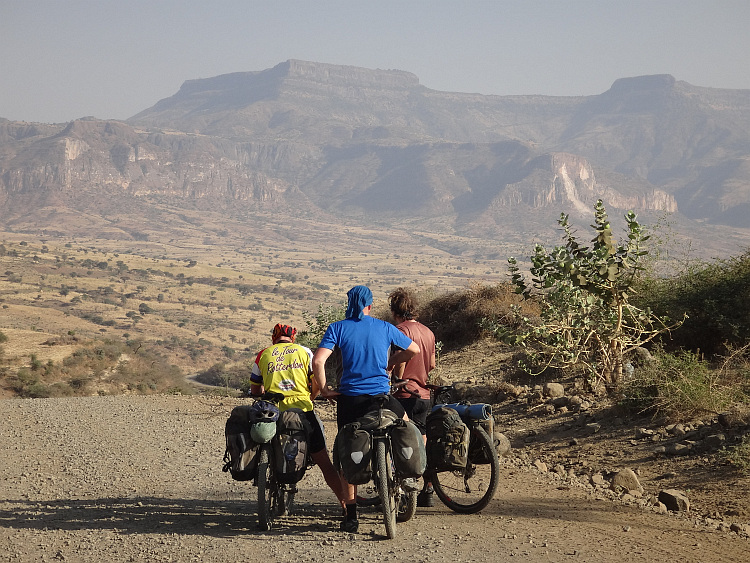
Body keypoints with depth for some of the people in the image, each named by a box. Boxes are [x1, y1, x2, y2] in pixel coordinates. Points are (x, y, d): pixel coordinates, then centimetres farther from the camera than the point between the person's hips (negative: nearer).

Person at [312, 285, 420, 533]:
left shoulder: (337, 328, 0)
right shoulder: (385, 328, 6)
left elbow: (318, 361, -12)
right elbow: (414, 350, 19)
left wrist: (324, 389, 2)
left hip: (349, 399, 0)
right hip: (381, 398, 1)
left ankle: (350, 515, 5)